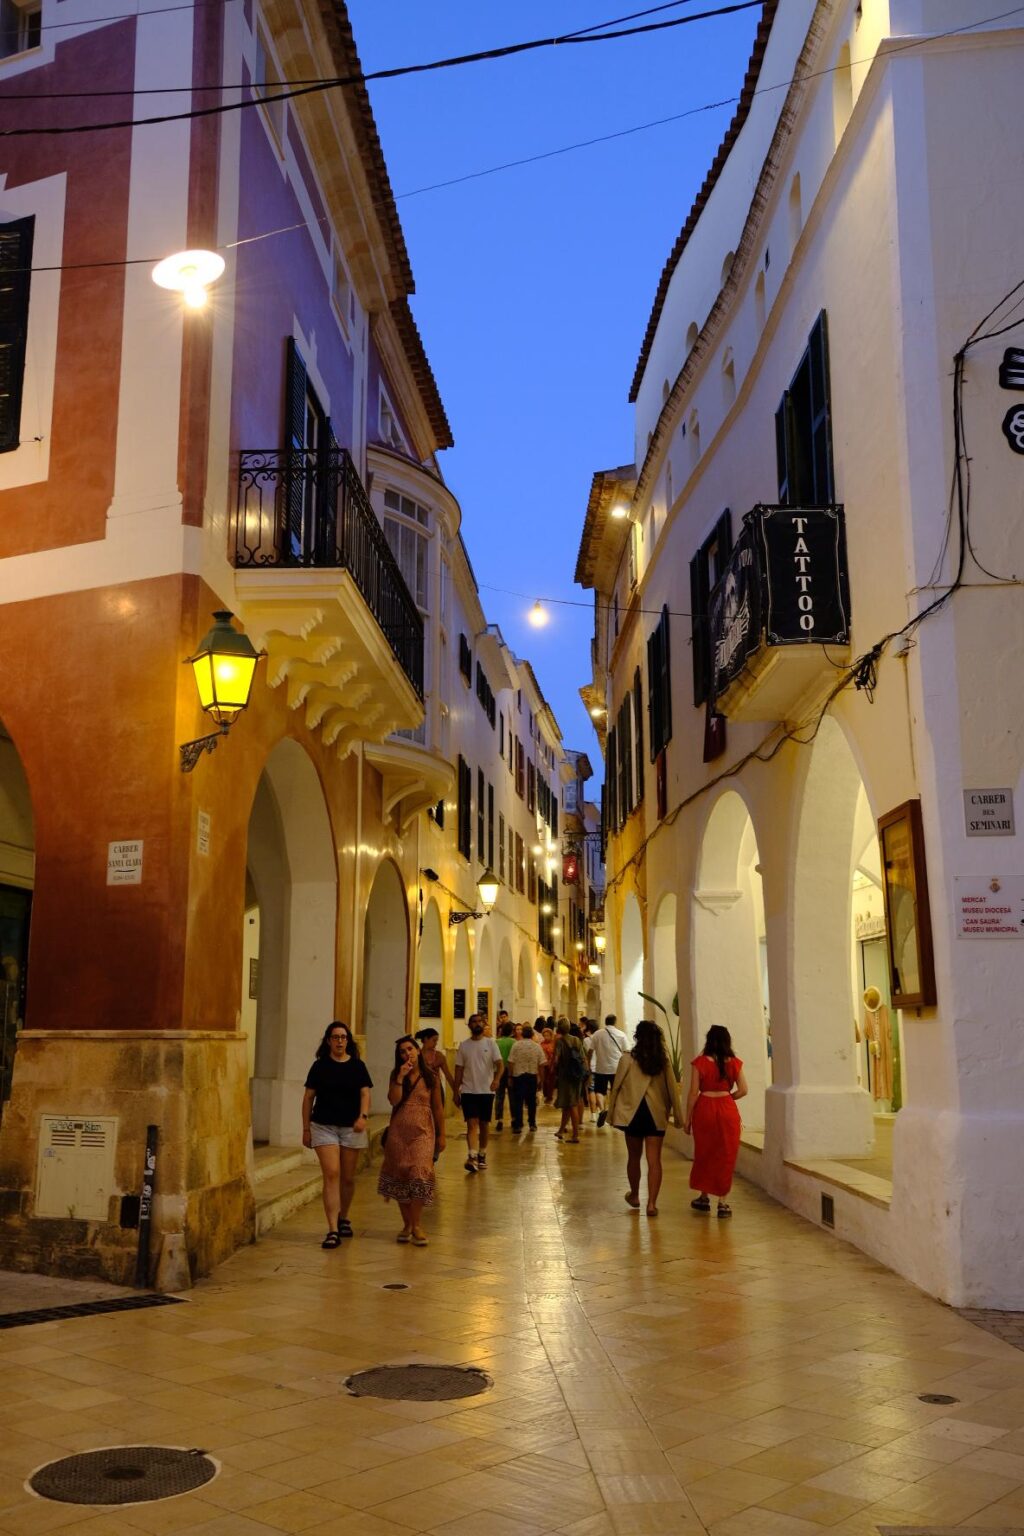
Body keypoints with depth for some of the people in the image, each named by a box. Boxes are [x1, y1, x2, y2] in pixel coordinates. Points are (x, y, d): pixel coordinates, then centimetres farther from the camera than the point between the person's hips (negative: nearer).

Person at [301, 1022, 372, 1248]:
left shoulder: (357, 1066, 4)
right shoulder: (319, 1066, 1)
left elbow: (365, 1093, -3)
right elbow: (308, 1097, 5)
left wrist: (363, 1116, -21)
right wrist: (306, 1128, 3)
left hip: (351, 1128, 2)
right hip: (324, 1127, -2)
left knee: (348, 1178, 11)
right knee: (331, 1175, -12)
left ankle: (343, 1218, 35)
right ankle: (333, 1230, -13)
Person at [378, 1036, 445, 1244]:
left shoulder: (430, 1078, 2)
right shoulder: (396, 1075, 6)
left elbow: (438, 1108, 6)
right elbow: (394, 1100, -9)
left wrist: (441, 1135, 7)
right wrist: (401, 1077, -16)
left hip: (422, 1131, -2)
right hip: (399, 1131, 2)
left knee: (419, 1175, -13)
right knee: (400, 1175, 4)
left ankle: (416, 1226, -4)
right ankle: (407, 1224, 17)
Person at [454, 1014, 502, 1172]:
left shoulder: (491, 1043, 0)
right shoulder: (464, 1046, 5)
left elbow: (500, 1064, -10)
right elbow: (459, 1070, 8)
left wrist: (496, 1079, -30)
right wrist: (456, 1092, 5)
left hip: (487, 1091, 0)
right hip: (469, 1091, 0)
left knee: (484, 1125, 10)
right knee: (472, 1124, -12)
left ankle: (482, 1155, 25)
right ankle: (472, 1157, -21)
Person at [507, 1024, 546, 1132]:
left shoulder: (516, 1045, -6)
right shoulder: (537, 1046, 0)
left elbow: (511, 1062, -8)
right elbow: (542, 1063, 0)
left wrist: (510, 1076, 0)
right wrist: (539, 1075, 13)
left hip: (518, 1075, -2)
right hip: (532, 1076, 2)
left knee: (518, 1101, 2)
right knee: (531, 1101, 14)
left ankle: (518, 1125, -2)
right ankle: (532, 1124, 19)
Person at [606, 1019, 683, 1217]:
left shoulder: (627, 1059, -8)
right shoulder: (664, 1061, -3)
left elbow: (616, 1086, -3)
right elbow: (672, 1089, 1)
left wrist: (611, 1113, 6)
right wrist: (678, 1115, 8)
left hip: (632, 1112, 0)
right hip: (656, 1114, 1)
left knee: (634, 1156, 17)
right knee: (654, 1160, 1)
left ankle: (634, 1195, 33)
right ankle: (652, 1203, -6)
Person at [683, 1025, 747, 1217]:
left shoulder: (700, 1062, -7)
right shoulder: (734, 1063, -1)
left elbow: (693, 1093, -6)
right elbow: (743, 1090, -4)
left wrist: (687, 1118, 1)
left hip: (704, 1109, -1)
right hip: (727, 1110, 1)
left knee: (704, 1154, 16)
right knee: (726, 1156, 8)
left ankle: (704, 1197, 26)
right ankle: (723, 1202, 8)